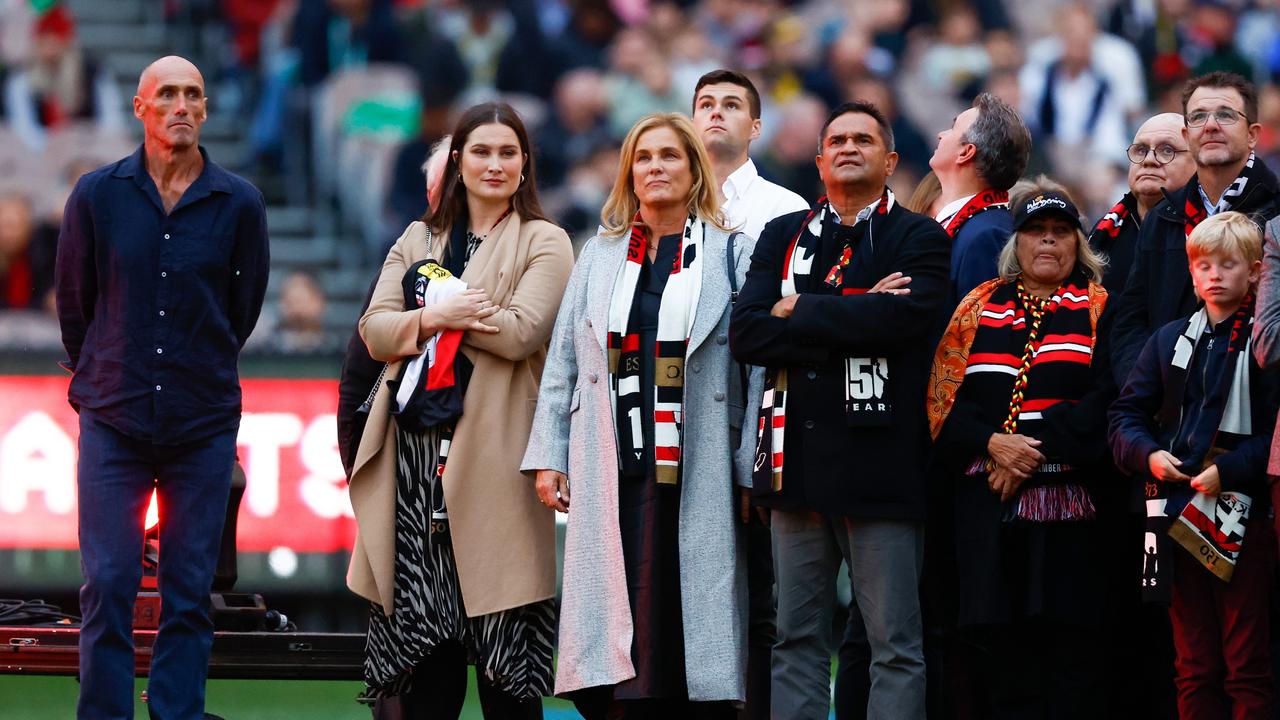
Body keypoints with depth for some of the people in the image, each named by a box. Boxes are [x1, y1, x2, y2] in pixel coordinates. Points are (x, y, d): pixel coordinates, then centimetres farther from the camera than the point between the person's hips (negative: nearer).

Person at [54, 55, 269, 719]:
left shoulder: (239, 204, 0)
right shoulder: (97, 195, 0)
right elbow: (73, 302, 12)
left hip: (204, 422, 0)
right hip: (114, 420, 0)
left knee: (189, 590, 3)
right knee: (108, 585, -4)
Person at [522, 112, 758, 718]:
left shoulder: (733, 254, 5)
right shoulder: (601, 256, 17)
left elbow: (758, 361, 0)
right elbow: (563, 362, 16)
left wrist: (756, 465, -8)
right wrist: (549, 455, 9)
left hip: (695, 473, -3)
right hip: (615, 470, 3)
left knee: (691, 612, -6)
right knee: (622, 614, -2)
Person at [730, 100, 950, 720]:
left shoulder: (918, 238, 4)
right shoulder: (782, 236, 15)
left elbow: (904, 316, -16)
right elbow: (745, 335, 1)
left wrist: (800, 311, -7)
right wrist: (850, 325, -10)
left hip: (879, 460, -4)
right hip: (797, 456, 4)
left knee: (895, 644, -3)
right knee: (797, 639, 7)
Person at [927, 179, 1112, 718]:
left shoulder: (1098, 309, 7)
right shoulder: (979, 307, 15)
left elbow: (1105, 398, -6)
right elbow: (943, 396, 8)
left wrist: (1037, 450, -14)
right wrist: (992, 444, -9)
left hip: (1067, 500, -2)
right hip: (986, 503, 3)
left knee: (1066, 647, -5)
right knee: (995, 644, 0)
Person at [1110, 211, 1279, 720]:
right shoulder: (1171, 340, 13)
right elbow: (1126, 413, 14)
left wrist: (1230, 469, -18)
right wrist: (1149, 454, -4)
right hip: (1180, 519, 5)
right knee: (1194, 667, 10)